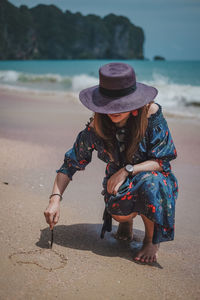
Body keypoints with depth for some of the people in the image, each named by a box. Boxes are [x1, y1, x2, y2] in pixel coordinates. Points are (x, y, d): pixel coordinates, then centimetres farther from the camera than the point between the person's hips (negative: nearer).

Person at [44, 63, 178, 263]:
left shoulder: (151, 113, -21)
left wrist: (127, 170, -29)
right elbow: (71, 163, -7)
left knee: (148, 182, -38)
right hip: (120, 185, 1)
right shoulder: (96, 127, -15)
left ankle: (152, 239, -9)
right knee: (118, 210, -33)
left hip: (157, 179, -1)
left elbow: (162, 160, -18)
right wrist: (55, 199, -18)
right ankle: (127, 219, 9)